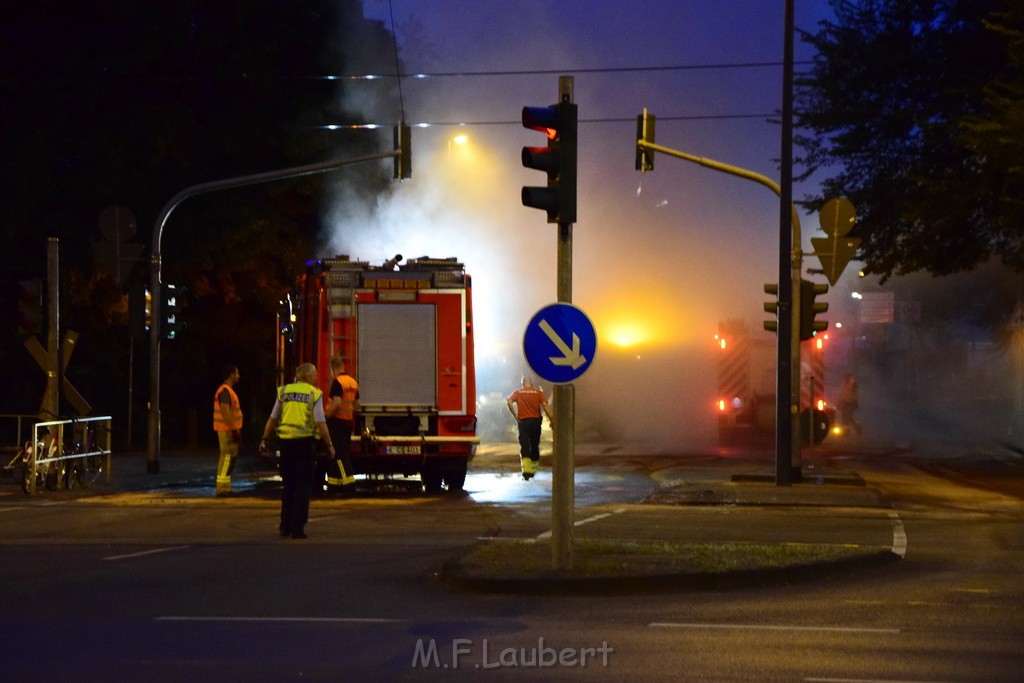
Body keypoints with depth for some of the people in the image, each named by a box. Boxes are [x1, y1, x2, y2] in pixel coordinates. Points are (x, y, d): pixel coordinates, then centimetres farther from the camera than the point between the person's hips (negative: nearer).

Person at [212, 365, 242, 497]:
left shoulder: (228, 390, 18)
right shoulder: (225, 391, -15)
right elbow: (225, 412, -23)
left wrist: (236, 429, 22)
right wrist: (234, 429, -23)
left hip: (230, 429, 11)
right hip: (227, 429, -11)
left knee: (230, 456, 13)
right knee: (227, 456, -10)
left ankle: (224, 487, 18)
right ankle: (223, 488, -11)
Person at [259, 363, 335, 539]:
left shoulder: (284, 391, 7)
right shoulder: (314, 394, -4)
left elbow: (273, 418, 8)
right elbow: (320, 422, -10)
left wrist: (264, 439, 14)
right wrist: (329, 445, -5)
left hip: (286, 441, 4)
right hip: (305, 441, -4)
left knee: (288, 485, 16)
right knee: (303, 485, 2)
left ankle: (285, 526, 20)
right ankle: (297, 528, -3)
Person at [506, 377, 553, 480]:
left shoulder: (517, 392, 7)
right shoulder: (538, 392, 5)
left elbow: (509, 402, -10)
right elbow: (545, 406, -6)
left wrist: (515, 416, -4)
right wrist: (552, 420, -6)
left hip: (523, 421, -1)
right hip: (536, 421, 1)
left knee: (524, 446, -4)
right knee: (534, 446, 14)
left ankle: (526, 469, -23)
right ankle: (533, 469, 24)